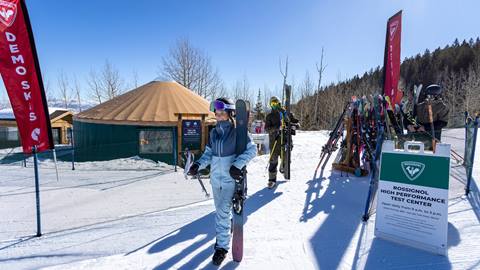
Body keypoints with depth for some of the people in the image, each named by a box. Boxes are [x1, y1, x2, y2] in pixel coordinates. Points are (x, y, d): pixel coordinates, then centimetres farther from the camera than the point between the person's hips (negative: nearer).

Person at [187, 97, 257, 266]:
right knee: (220, 209, 19)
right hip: (215, 177, 6)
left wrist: (237, 164, -22)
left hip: (231, 178, -6)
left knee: (223, 211, -4)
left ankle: (222, 246, 13)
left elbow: (252, 149, -12)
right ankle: (228, 228, 47)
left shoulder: (237, 131, -12)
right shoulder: (214, 132, 5)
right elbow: (208, 153, 9)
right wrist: (198, 165, -8)